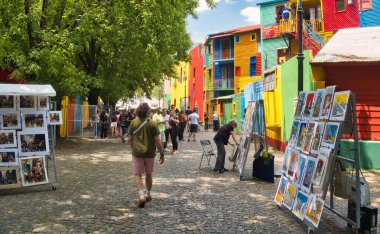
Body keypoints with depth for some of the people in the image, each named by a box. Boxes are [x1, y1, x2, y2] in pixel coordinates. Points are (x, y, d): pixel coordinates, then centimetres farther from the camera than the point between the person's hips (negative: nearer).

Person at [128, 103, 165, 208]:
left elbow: (130, 139, 4)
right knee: (149, 174, 17)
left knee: (137, 175, 3)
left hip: (137, 153, 0)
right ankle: (148, 194, 29)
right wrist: (161, 153, -1)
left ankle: (141, 195, -16)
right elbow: (157, 141, -10)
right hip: (150, 153, 0)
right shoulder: (152, 123, -9)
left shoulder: (133, 123, -3)